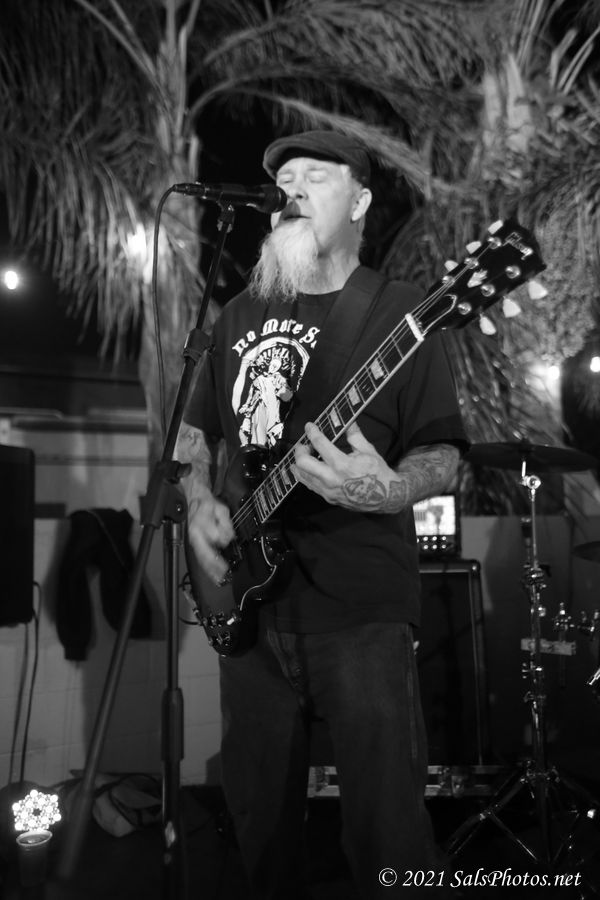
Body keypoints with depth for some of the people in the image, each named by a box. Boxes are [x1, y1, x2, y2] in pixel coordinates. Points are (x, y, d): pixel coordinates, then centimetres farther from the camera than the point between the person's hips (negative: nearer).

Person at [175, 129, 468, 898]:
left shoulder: (398, 312, 0)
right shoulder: (241, 314, 15)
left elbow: (442, 455, -5)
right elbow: (197, 429, 21)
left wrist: (389, 489, -26)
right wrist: (200, 504, 2)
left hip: (360, 606, -5)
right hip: (250, 597, 5)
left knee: (388, 832, -4)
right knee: (259, 813, 15)